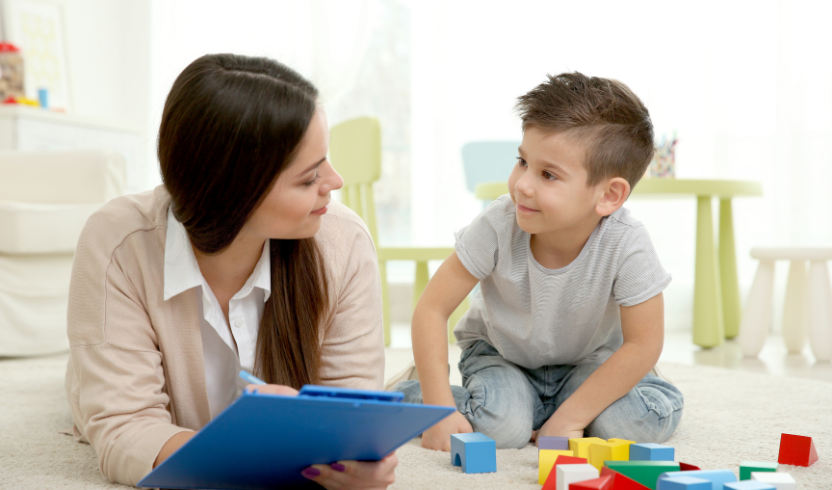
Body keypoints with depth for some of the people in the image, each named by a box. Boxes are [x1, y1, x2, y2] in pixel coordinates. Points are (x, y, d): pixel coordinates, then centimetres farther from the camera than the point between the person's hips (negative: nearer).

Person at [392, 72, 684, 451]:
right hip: (499, 352, 0)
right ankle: (409, 390, 1)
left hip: (586, 357, 1)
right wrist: (440, 410, -28)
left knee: (656, 415, -23)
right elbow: (432, 309, -23)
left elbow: (643, 344, -23)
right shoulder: (499, 225, -30)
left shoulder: (627, 245, -33)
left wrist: (569, 418, -23)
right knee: (502, 428, -27)